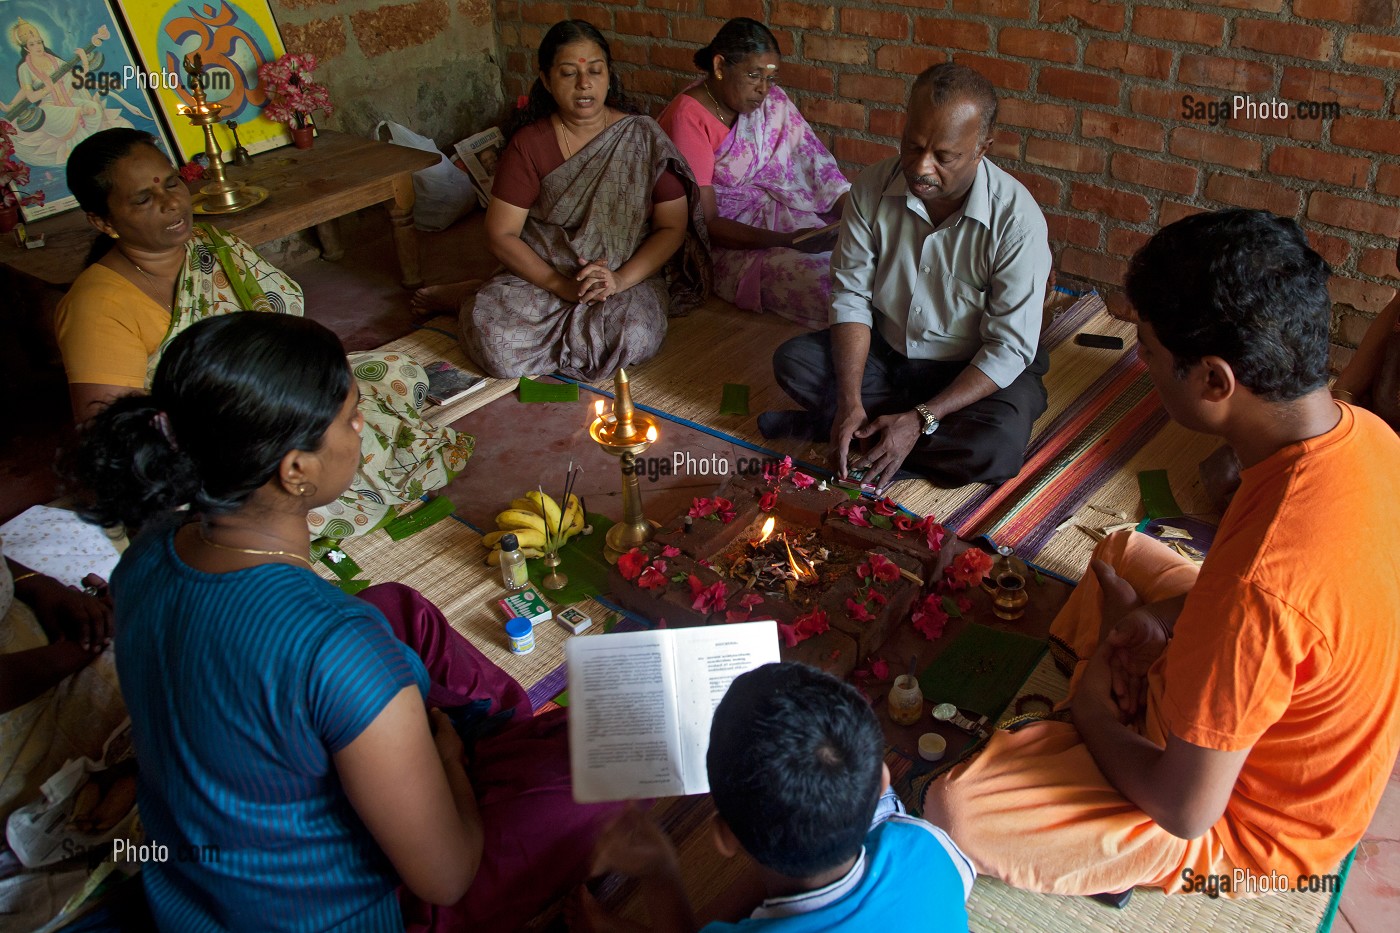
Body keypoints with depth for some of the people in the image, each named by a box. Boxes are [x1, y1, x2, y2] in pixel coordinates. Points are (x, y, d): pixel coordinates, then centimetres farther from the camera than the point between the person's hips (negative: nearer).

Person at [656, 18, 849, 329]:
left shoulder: (769, 99, 1)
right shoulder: (688, 119, -18)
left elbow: (812, 161, -1)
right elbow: (705, 224, -20)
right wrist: (787, 241, -31)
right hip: (728, 239, -6)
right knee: (822, 283, -28)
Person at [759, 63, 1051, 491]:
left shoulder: (1016, 218, -25)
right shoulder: (873, 187, -14)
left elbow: (1009, 348, -23)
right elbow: (851, 295, -9)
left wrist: (919, 421, -31)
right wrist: (850, 402, -23)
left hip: (979, 370, -2)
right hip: (886, 350, 3)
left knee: (996, 448, -33)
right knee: (791, 359, -17)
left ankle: (822, 422, -20)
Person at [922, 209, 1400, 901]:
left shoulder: (1262, 585, -43)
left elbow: (1187, 811, -29)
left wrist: (1092, 712, -10)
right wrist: (1159, 620, -5)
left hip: (1245, 824, -8)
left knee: (952, 809, -15)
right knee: (1124, 551, 22)